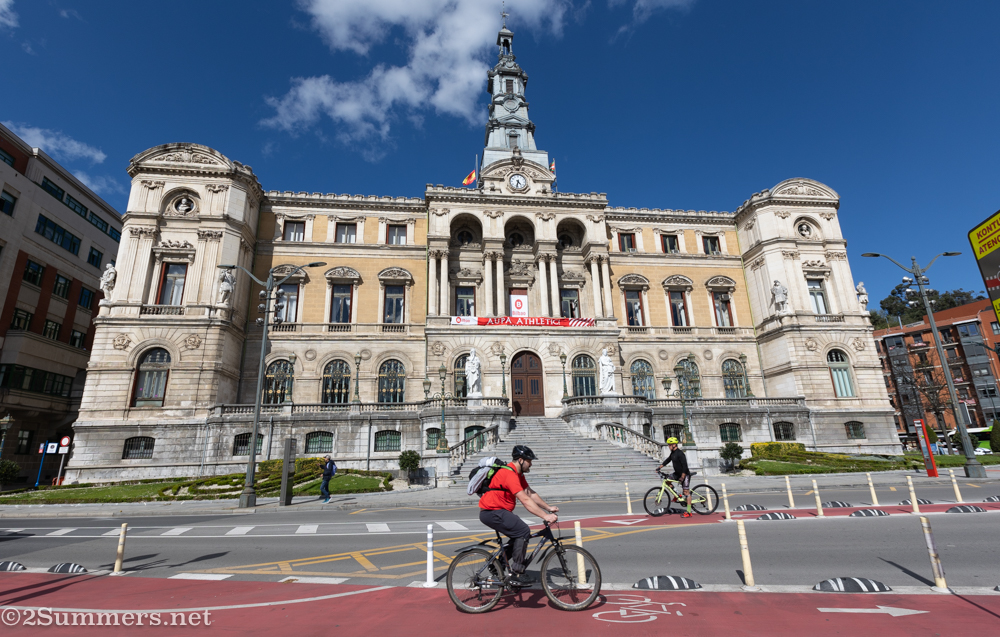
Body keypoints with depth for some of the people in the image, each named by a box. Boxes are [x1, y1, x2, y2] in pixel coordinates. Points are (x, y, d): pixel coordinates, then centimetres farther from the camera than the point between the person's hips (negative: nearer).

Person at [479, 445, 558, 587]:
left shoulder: (518, 474, 11)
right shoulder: (509, 474, -23)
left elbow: (531, 493, 12)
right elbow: (525, 500, -29)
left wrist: (549, 507, 4)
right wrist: (545, 516, -30)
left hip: (498, 511, 10)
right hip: (492, 513, -10)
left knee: (519, 535, 10)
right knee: (523, 531, -16)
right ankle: (516, 575, -9)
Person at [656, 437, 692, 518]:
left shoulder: (680, 453, -22)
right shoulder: (673, 453, 6)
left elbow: (684, 465, -25)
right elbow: (668, 460, 16)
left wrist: (682, 477, -27)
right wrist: (660, 467, 9)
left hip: (685, 474, -9)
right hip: (677, 473, 9)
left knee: (686, 491, -6)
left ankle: (689, 512, -2)